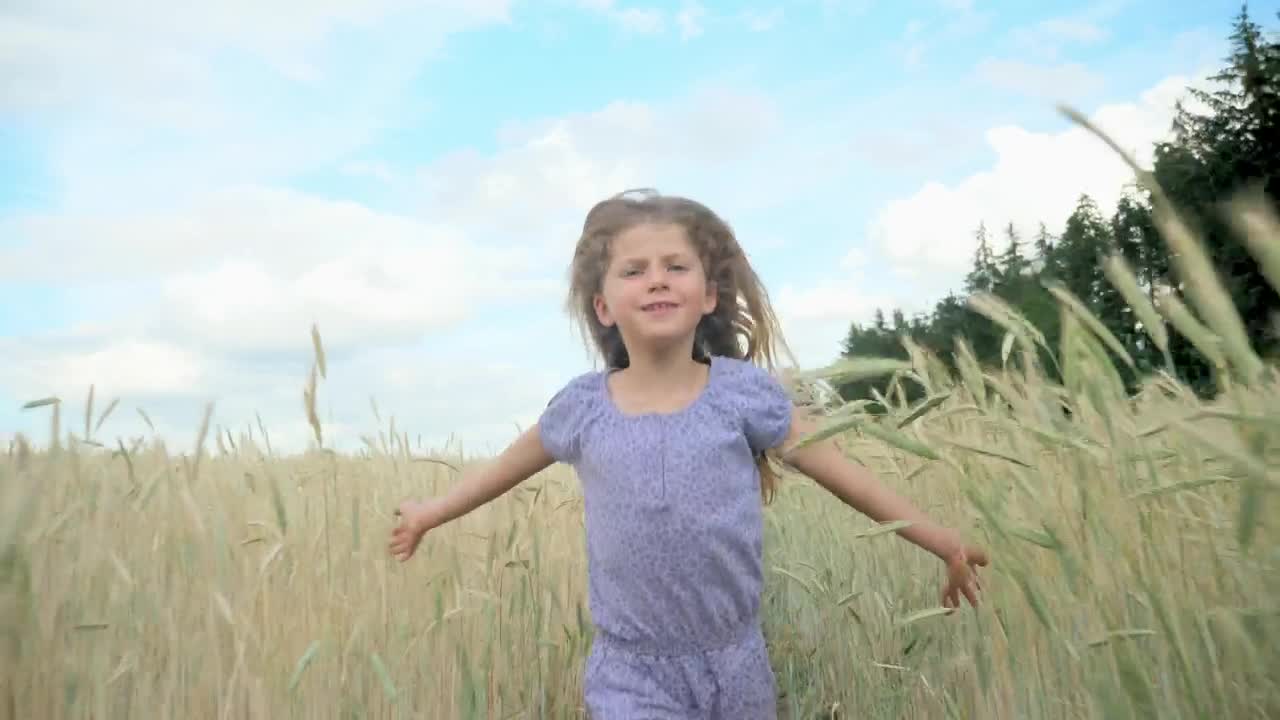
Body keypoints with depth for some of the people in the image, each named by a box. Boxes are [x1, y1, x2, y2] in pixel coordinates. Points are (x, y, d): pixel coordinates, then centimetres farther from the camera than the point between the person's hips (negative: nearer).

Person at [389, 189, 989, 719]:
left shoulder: (742, 390, -11)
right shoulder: (582, 406, -7)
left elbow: (839, 470, -4)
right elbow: (507, 466, 9)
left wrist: (941, 541, 0)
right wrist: (429, 514, 21)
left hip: (734, 663, 1)